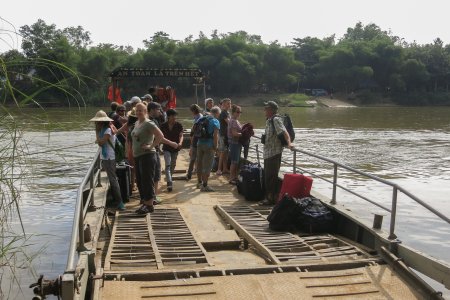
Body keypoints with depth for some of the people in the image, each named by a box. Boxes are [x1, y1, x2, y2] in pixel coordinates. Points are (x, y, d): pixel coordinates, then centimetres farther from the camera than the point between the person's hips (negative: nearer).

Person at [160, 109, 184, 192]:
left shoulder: (179, 125, -6)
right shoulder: (163, 126, -4)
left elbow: (181, 135, -8)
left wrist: (180, 142, -26)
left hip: (175, 148, 2)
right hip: (166, 148, -2)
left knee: (173, 165, 15)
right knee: (168, 165, -14)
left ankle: (168, 178, 39)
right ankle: (169, 183, -20)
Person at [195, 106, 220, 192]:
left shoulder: (201, 119, 11)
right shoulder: (215, 121, -8)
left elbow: (195, 132, 12)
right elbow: (215, 135, -17)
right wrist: (215, 147, -11)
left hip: (199, 144, 7)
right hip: (209, 145, -7)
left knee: (199, 164, 17)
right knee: (207, 166, -1)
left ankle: (199, 182, 32)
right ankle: (204, 185, 1)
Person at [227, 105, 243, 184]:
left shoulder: (236, 121, 15)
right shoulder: (233, 121, -15)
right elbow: (234, 133, -21)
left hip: (238, 143, 10)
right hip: (234, 143, -10)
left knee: (237, 161, 14)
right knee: (234, 162, -5)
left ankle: (235, 177, 23)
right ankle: (231, 179, 2)